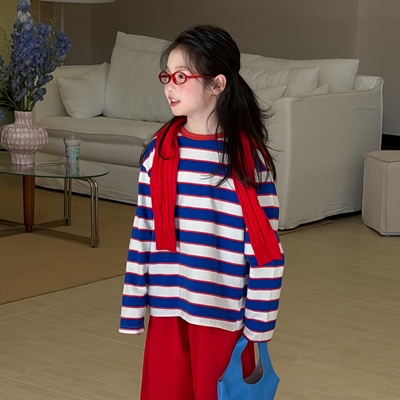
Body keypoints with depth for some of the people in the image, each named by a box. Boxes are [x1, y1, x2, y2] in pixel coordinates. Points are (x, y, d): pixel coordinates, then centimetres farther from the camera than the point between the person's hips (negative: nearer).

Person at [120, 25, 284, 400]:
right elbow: (142, 232, 5)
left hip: (224, 311, -3)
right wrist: (133, 307, 5)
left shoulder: (247, 157, -10)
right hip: (166, 306, 3)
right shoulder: (159, 151, 1)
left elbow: (264, 244, -8)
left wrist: (259, 324, -8)